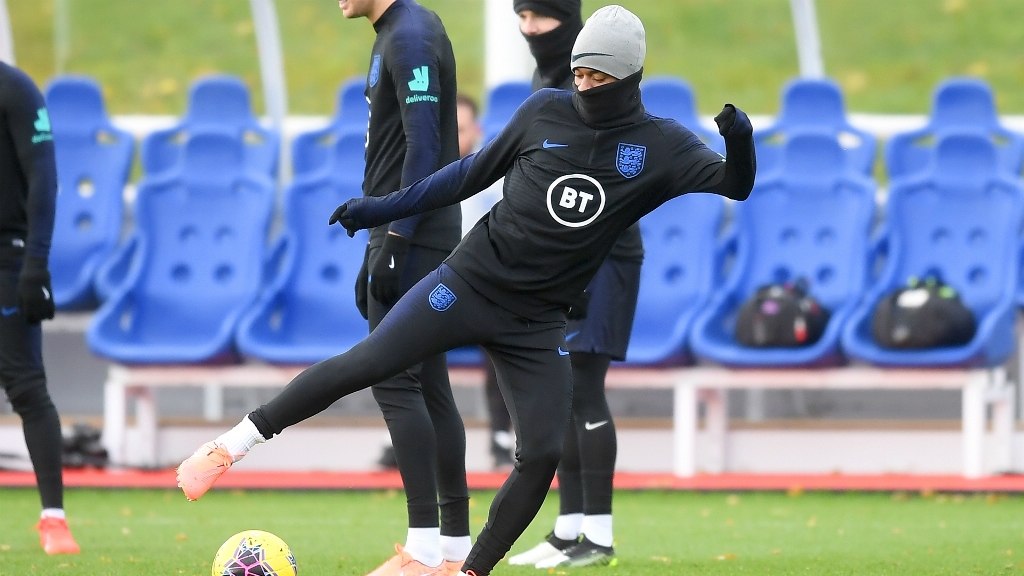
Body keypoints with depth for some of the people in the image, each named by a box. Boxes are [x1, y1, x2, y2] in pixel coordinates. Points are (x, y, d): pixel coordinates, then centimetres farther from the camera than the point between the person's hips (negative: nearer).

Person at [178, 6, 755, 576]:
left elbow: (735, 185, -10)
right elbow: (474, 173, 10)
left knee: (543, 454, -11)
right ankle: (232, 445, 1)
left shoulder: (662, 146, -3)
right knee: (361, 365, -12)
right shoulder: (546, 112, -1)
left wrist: (739, 142, -33)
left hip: (537, 325, 0)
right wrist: (380, 208, 10)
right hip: (470, 283, 0)